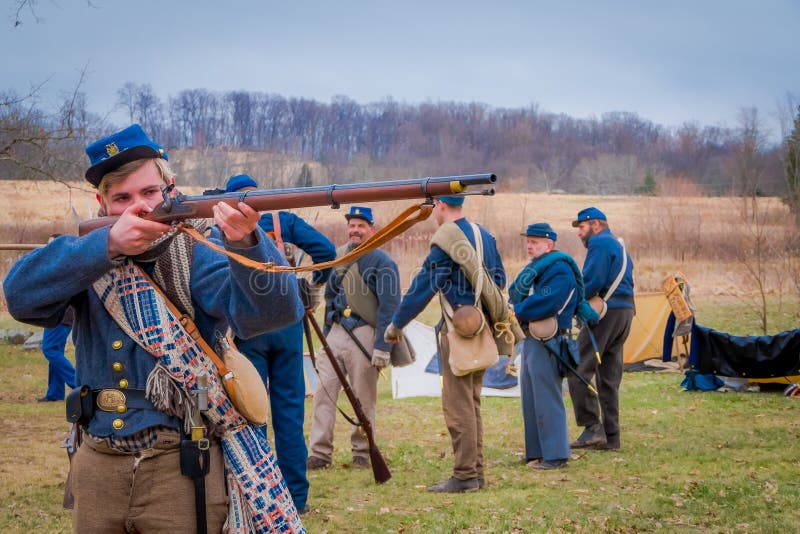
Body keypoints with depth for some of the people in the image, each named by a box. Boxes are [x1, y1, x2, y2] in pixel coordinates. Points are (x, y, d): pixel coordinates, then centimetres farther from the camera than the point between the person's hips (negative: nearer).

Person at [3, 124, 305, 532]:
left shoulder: (195, 255, -5)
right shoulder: (89, 255, 5)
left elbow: (271, 310, -22)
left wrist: (246, 242, -42)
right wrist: (107, 244, -25)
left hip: (180, 468, -3)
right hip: (97, 467, 3)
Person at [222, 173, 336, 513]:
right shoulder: (284, 221, 6)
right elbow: (325, 250, -5)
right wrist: (314, 287, 10)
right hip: (287, 323, 2)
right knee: (289, 409, 7)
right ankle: (295, 496, 10)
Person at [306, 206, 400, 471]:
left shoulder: (382, 262, -5)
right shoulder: (339, 256, 14)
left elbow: (389, 307, -10)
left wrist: (382, 347, -16)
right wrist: (325, 337, 19)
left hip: (363, 335, -6)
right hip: (335, 331, 6)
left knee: (364, 398, 1)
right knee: (324, 391, -2)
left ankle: (362, 454, 12)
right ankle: (320, 453, -1)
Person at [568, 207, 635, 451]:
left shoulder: (600, 243, -6)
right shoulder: (619, 246, 24)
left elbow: (592, 282, -18)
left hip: (605, 312, -10)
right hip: (625, 312, 10)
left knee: (579, 369, -8)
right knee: (609, 378, 10)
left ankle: (592, 427, -14)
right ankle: (611, 436, 10)